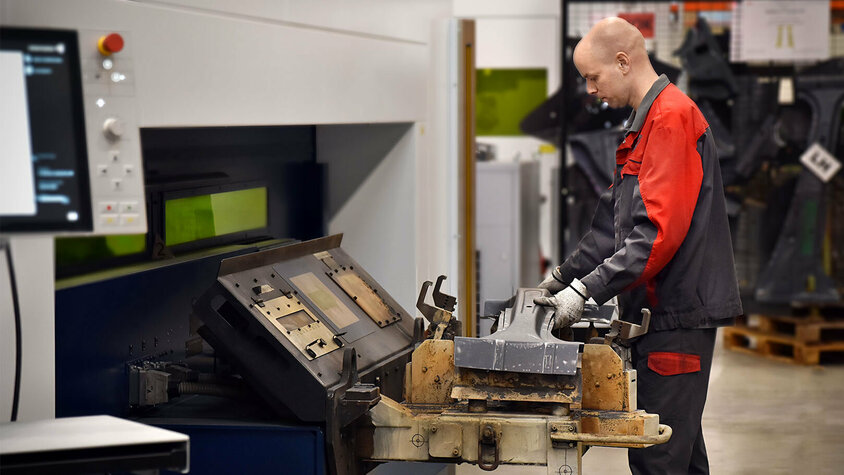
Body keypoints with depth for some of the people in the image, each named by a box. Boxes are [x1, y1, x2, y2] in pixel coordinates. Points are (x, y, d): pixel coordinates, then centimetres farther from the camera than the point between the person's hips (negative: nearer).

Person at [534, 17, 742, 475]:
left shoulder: (671, 118, -14)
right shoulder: (643, 123, 19)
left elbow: (659, 231, -22)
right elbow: (615, 220, 25)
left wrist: (586, 289, -22)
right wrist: (565, 274, 20)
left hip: (678, 314, -10)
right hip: (664, 311, 10)